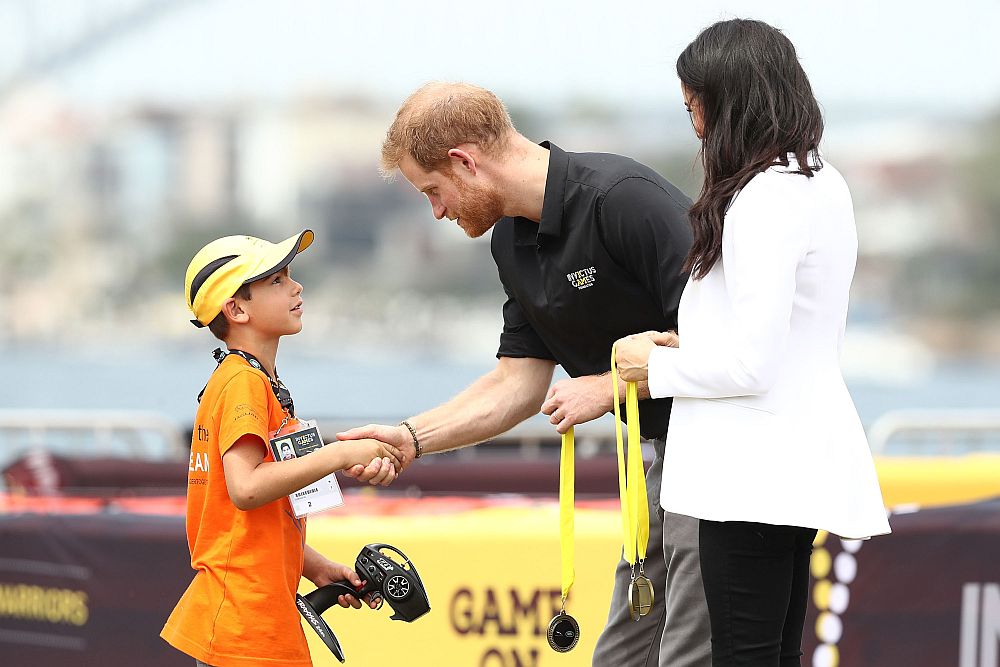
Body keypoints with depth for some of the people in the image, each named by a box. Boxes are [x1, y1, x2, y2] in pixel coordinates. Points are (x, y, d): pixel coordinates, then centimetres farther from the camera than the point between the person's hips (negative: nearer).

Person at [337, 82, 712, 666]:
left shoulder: (624, 198, -21)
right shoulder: (512, 240, 9)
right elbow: (520, 381, 13)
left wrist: (609, 386, -16)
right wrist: (411, 438, 3)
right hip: (668, 452, 10)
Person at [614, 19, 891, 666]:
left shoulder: (763, 200, -18)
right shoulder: (824, 184, 12)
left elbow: (750, 365, -21)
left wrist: (656, 368, -5)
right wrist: (683, 343, 13)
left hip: (756, 471, -10)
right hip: (802, 460, 10)